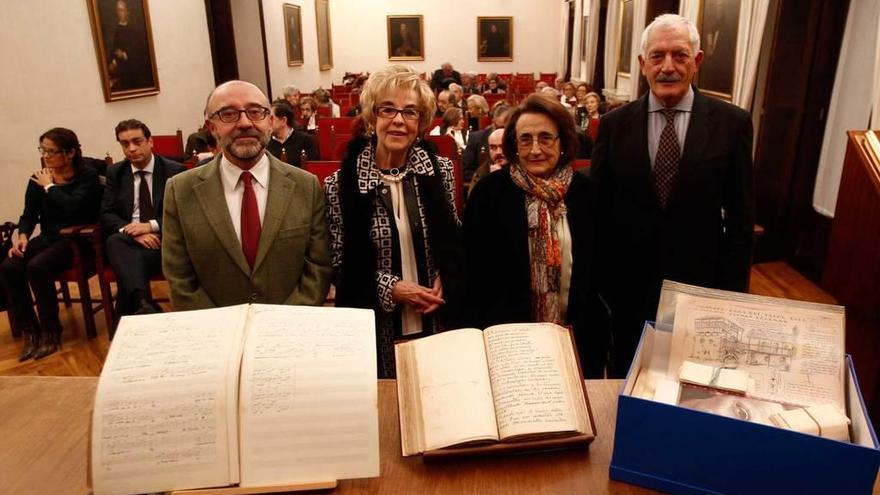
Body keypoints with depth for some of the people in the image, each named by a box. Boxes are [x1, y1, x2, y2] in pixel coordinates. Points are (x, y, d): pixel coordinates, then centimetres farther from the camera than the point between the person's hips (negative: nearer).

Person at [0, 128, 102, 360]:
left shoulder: (88, 176, -6)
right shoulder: (38, 179, 9)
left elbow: (73, 207, -22)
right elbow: (29, 214, 11)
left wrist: (50, 187, -10)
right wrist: (22, 235, -8)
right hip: (48, 238, 6)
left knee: (36, 268, -29)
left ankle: (51, 332, -10)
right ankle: (29, 331, -6)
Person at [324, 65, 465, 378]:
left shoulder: (439, 170, -2)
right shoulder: (342, 184, -9)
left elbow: (453, 241, 8)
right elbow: (339, 264, -4)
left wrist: (445, 282, -9)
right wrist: (390, 288, -16)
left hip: (437, 320, 3)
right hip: (376, 327, -2)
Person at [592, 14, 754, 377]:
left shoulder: (732, 123, -5)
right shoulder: (615, 124, -3)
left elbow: (741, 216, -1)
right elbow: (597, 208, 1)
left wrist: (733, 291, -3)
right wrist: (598, 280, -1)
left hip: (700, 283, 0)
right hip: (627, 283, 1)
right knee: (625, 377, 18)